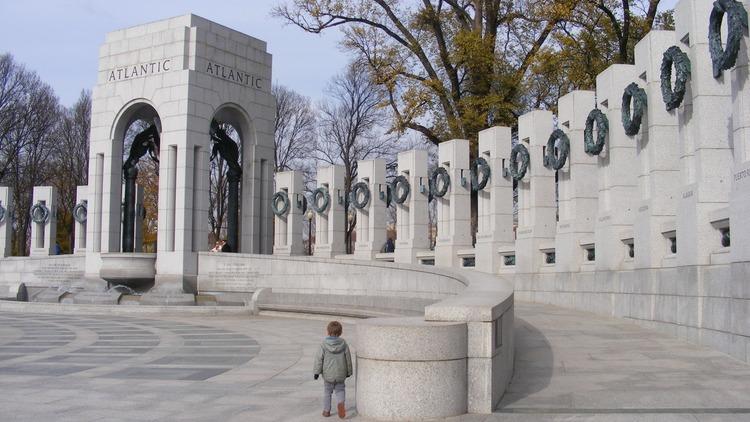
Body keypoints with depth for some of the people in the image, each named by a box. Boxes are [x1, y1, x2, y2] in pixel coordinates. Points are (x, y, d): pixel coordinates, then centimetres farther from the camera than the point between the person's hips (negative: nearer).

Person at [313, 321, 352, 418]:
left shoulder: (324, 344, -11)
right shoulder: (343, 343, -5)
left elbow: (319, 359, -11)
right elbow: (348, 358, 2)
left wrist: (316, 372, -4)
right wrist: (348, 371, 14)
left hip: (328, 374, -1)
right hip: (341, 374, 1)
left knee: (327, 392, 15)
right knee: (340, 390, 16)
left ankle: (326, 411, 19)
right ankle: (341, 403, -11)